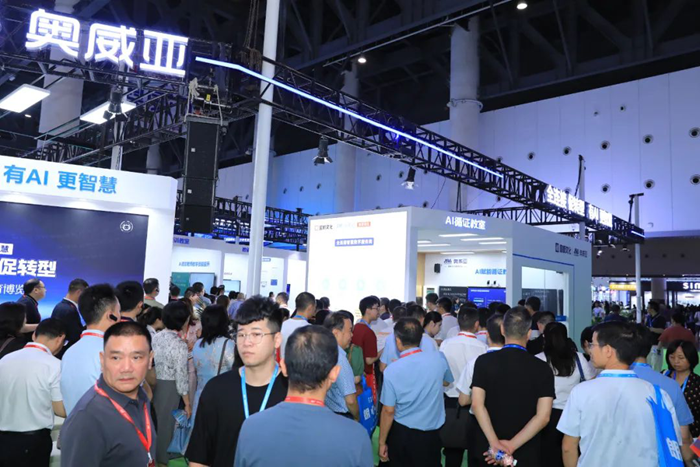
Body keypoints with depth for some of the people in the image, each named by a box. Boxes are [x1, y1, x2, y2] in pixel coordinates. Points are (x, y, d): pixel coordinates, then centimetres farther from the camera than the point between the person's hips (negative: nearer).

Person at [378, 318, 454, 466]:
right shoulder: (438, 358, -12)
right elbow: (447, 381, 10)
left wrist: (382, 442, 0)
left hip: (401, 434, -1)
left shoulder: (391, 370, -18)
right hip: (431, 434, 2)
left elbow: (388, 411, -12)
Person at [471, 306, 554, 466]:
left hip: (488, 450, 0)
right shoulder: (542, 368, -8)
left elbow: (476, 404, -16)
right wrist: (512, 445, -16)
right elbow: (543, 416, -15)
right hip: (526, 452, 0)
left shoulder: (484, 361, -8)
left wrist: (494, 442, -16)